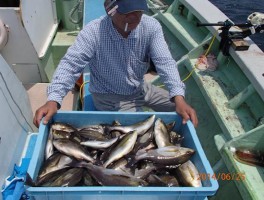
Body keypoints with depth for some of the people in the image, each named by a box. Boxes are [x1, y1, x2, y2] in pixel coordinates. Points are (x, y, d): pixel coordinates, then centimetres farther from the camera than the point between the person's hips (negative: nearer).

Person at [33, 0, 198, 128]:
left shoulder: (151, 26, -17)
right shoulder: (93, 32, -27)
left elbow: (165, 62, -24)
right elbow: (70, 65, -31)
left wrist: (179, 98, -39)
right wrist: (53, 100, -47)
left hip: (140, 89, 5)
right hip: (110, 97, -4)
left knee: (181, 109, 6)